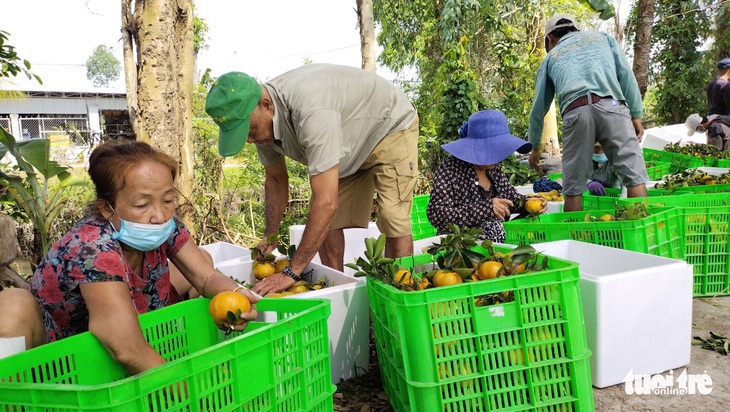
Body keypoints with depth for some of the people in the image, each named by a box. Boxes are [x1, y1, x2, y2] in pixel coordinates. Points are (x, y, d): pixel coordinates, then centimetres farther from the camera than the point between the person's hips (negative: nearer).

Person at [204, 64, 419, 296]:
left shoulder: (310, 111, -44)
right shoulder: (260, 119, -16)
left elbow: (327, 202, -46)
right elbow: (276, 179, 2)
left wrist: (291, 272, -42)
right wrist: (270, 235, -6)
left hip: (391, 126, -7)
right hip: (350, 144, 7)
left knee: (393, 218, -19)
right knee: (325, 222, -3)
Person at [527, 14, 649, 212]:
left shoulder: (551, 57, 30)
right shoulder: (603, 37, 31)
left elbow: (539, 108, 30)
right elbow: (626, 74, 15)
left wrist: (535, 147, 39)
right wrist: (636, 114, 13)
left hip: (576, 112, 0)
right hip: (612, 106, 0)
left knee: (573, 187, 6)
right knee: (634, 176, -1)